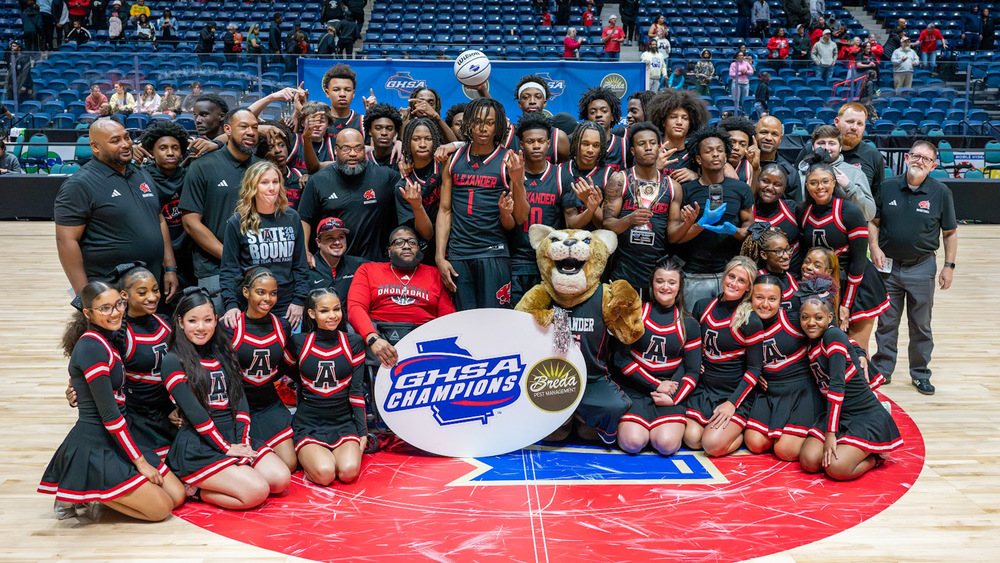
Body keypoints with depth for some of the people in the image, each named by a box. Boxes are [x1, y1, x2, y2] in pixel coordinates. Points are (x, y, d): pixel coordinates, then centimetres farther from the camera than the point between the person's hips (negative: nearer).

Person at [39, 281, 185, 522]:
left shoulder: (106, 341, 10)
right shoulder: (92, 347, -19)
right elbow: (109, 415, -19)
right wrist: (140, 461, -14)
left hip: (114, 443, 10)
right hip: (94, 449, -9)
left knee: (177, 495, 4)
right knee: (161, 508, -10)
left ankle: (90, 493, 11)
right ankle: (81, 498, 2)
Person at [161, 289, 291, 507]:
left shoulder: (223, 354, 14)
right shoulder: (173, 361, -6)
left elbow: (240, 399, 9)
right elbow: (193, 412, -13)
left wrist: (242, 441, -5)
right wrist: (226, 448, -14)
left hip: (233, 438, 7)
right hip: (198, 447, -7)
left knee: (281, 479, -11)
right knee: (257, 491, -23)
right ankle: (194, 489, -2)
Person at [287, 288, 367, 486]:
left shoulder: (353, 343, 3)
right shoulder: (299, 343, -1)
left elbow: (357, 390, 3)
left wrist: (363, 431, 1)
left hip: (344, 423, 2)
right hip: (309, 424, -1)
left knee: (349, 471, -24)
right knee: (324, 474, -26)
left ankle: (327, 455, 9)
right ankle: (308, 457, 8)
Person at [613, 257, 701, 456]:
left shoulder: (689, 324, 7)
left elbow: (693, 371, 6)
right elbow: (621, 358, -5)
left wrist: (673, 398, -10)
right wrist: (656, 385, -10)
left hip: (671, 390, 1)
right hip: (634, 389, -1)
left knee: (667, 444, -22)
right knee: (633, 442, -23)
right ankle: (626, 422, 10)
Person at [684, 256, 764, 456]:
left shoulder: (751, 321, -11)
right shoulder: (703, 306, 3)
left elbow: (754, 369, -10)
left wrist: (732, 403, -15)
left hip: (735, 393, -5)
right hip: (704, 388, 5)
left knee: (713, 445, -20)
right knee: (692, 440, -13)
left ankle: (744, 431, 10)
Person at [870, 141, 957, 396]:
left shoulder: (941, 193, -4)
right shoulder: (887, 187, -2)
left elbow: (950, 232, 3)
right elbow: (874, 221, 6)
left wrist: (949, 265, -1)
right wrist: (874, 247, -10)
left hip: (922, 267, -1)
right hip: (888, 265, 1)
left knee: (921, 325, 8)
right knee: (886, 322, 10)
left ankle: (921, 374, 22)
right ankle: (882, 370, 22)